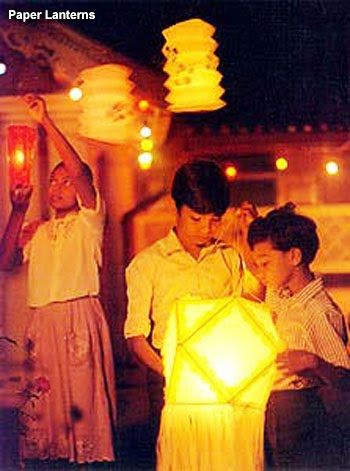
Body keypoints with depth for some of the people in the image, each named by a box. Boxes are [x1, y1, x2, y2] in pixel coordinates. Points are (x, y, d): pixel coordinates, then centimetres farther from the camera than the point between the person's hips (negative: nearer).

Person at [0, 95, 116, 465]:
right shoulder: (39, 232, 23)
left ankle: (86, 457, -1)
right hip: (42, 322, 4)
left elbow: (79, 171, -9)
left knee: (81, 394, -8)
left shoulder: (88, 221, 7)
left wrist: (46, 122, -12)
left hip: (81, 319, -4)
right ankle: (46, 456, 7)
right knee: (40, 399, 0)